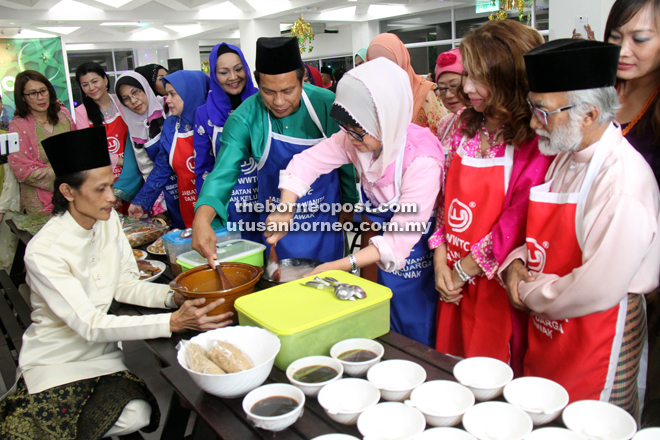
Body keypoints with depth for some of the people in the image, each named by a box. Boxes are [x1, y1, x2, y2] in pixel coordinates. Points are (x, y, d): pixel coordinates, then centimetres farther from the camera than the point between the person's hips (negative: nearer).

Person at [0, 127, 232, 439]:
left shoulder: (109, 220, -5)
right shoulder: (43, 251, -24)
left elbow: (125, 284, -1)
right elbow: (90, 325, -28)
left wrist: (174, 297, -21)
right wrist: (173, 322, -37)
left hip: (101, 353, 5)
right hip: (55, 363, -4)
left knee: (138, 414, -15)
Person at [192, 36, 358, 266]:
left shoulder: (327, 104, -13)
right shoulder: (244, 119, -16)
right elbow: (223, 172, -23)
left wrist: (349, 204, 7)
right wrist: (202, 219, -40)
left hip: (325, 223, 1)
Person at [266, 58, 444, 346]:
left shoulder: (422, 160, -31)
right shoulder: (355, 139, -13)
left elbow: (402, 235, -29)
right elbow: (307, 161, -4)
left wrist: (341, 266, -32)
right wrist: (285, 210, -19)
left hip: (415, 253, -6)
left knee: (416, 339, 7)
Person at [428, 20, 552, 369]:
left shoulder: (535, 143, -15)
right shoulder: (465, 128, 5)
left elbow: (516, 224, -17)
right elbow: (445, 197, 7)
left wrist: (464, 270, -10)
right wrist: (440, 263, -1)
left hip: (495, 284, -5)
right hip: (453, 282, 6)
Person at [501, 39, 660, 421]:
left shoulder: (624, 182, -25)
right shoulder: (565, 156, 3)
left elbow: (596, 291, -27)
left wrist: (527, 292, -13)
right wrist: (515, 264, -5)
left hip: (598, 344, -8)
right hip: (546, 333, 8)